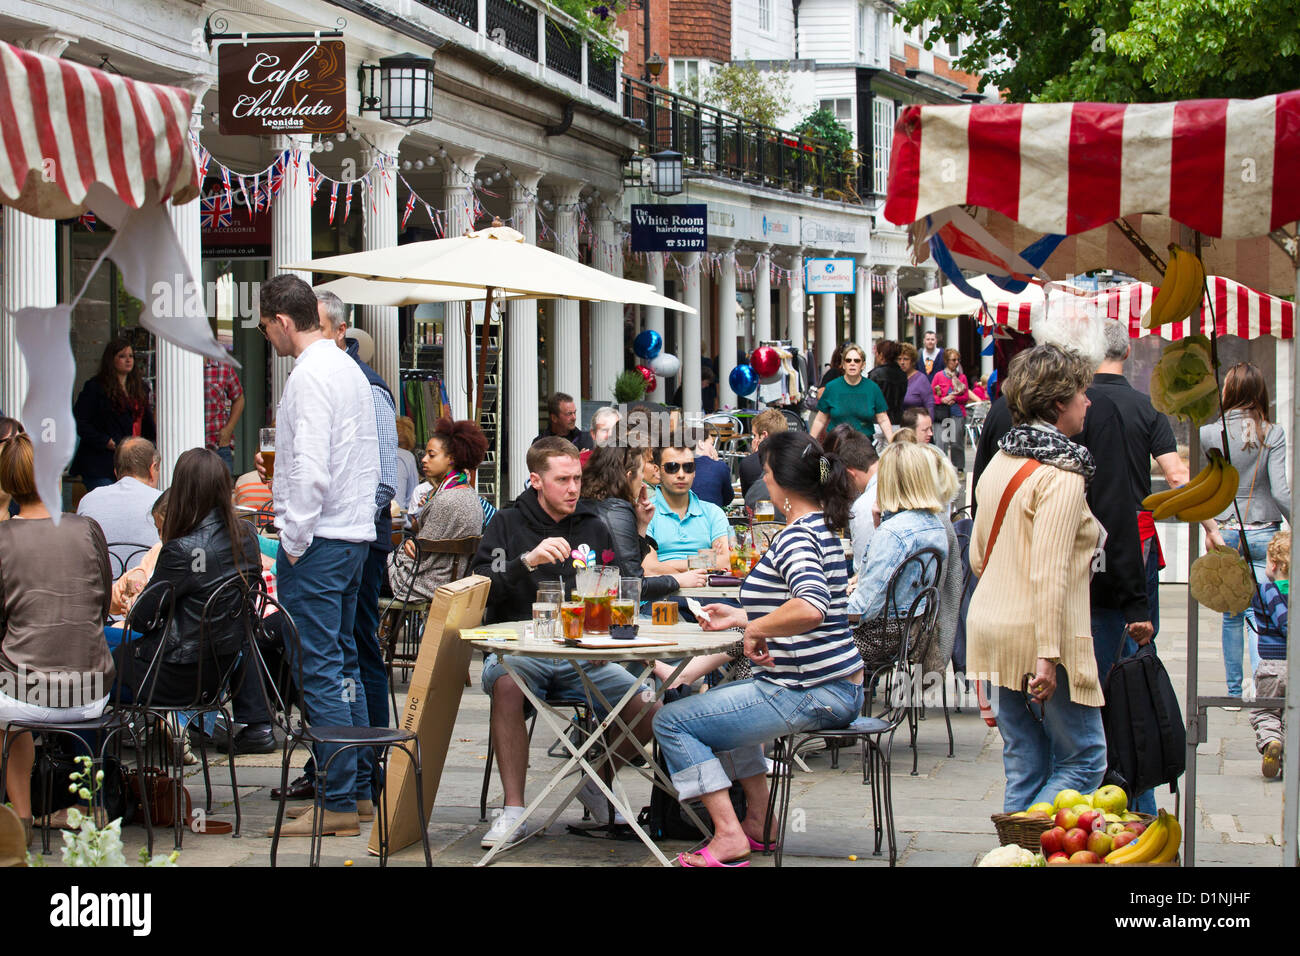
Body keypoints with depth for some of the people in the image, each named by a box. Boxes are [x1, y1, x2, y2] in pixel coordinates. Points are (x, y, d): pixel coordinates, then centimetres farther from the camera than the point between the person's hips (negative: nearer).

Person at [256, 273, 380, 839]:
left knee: (321, 671, -7)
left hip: (317, 540, -10)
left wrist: (295, 541, -16)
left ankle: (340, 805, -7)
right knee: (343, 662, 17)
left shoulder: (310, 376, -15)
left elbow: (310, 469, -22)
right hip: (356, 533, 10)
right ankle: (360, 786, 22)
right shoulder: (350, 369, 15)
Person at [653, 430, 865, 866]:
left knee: (671, 722, -6)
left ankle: (729, 837, -10)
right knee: (719, 701, 35)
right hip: (838, 686, 11)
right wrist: (744, 616, 22)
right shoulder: (822, 529, 13)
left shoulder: (795, 538, -19)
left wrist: (756, 627, -24)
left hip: (811, 696, -11)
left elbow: (810, 608, -38)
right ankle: (759, 822, 31)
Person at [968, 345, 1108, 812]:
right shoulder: (1062, 475, -15)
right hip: (1038, 637, -8)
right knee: (1085, 760, 2)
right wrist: (1048, 655, -24)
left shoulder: (1000, 461, 12)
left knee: (1023, 767, 13)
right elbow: (1050, 572, -22)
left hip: (989, 627, 8)